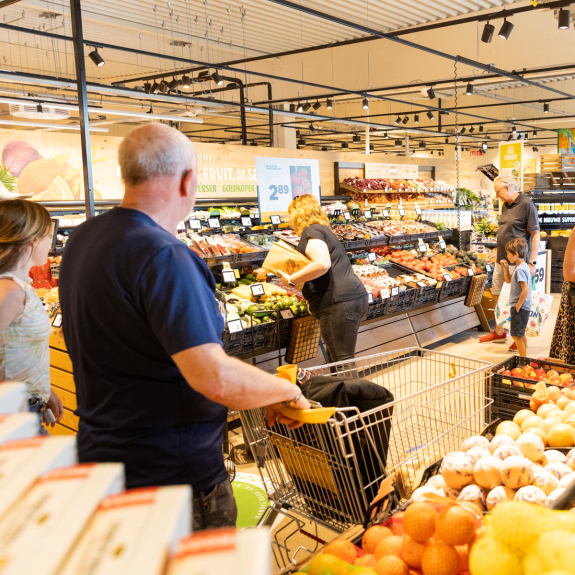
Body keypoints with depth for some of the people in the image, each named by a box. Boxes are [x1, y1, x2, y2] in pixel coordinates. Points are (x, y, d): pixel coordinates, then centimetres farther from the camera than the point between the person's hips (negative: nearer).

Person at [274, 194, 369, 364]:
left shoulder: (311, 232, -7)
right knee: (333, 358, 18)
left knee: (342, 362, -6)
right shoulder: (325, 231, 25)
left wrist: (291, 280, -12)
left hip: (339, 304, -11)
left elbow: (322, 264, -25)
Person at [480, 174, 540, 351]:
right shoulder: (506, 205, 10)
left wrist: (532, 262, -18)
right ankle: (499, 333, 30)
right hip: (502, 259, 8)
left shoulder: (526, 204, -14)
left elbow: (535, 235, -15)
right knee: (497, 294, 15)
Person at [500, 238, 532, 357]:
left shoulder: (520, 269, -21)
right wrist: (506, 268, 11)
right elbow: (508, 281, 23)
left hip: (519, 308, -10)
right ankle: (525, 357, 29)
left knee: (516, 335, -5)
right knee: (521, 334, 19)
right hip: (523, 307, 10)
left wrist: (517, 306, -20)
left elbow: (525, 290, -26)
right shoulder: (523, 267, 10)